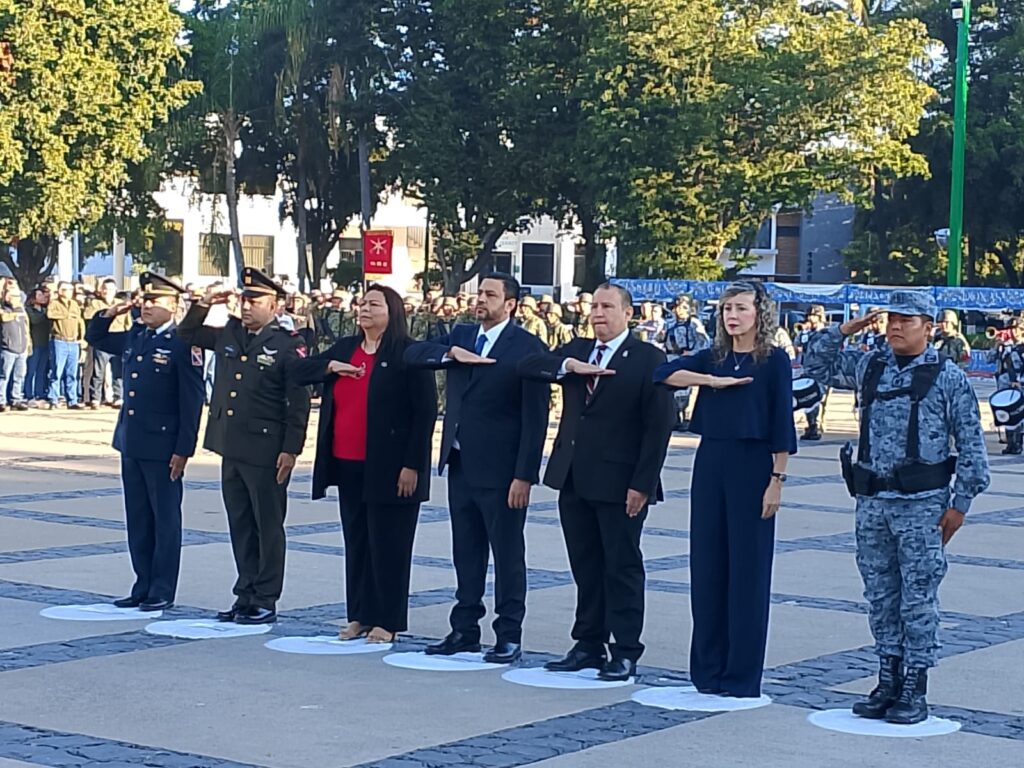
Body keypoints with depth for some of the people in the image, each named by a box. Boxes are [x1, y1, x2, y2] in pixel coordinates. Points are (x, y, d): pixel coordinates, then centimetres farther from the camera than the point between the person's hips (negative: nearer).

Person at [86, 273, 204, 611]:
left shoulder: (183, 344, -12)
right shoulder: (134, 337, 10)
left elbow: (192, 401, -14)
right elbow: (94, 338, 26)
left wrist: (184, 449, -16)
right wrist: (110, 314, 6)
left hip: (163, 447, -8)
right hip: (131, 443, 8)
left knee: (165, 519, 3)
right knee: (137, 519, 13)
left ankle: (162, 591, 9)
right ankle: (143, 586, 21)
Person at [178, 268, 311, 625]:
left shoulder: (288, 345, -8)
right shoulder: (229, 335, 11)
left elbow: (299, 403, -10)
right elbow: (187, 334, 25)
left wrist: (291, 449, -15)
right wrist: (203, 306, 7)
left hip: (266, 453, -7)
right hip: (231, 449, 7)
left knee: (268, 527, 2)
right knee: (240, 526, 12)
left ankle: (265, 601, 8)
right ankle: (245, 596, 21)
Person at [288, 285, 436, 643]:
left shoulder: (407, 354, -8)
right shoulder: (344, 349, 12)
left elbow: (425, 411, -11)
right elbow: (296, 370, 12)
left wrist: (412, 465, -15)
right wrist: (331, 367, -7)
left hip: (387, 468, -6)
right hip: (348, 466, 7)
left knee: (387, 545, 0)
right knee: (356, 542, 11)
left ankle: (387, 621, 7)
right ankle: (359, 616, 19)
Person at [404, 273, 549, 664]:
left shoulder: (527, 348, -8)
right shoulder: (461, 335, 12)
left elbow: (535, 416, -11)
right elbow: (413, 353, 3)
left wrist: (524, 475, -16)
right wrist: (452, 352, -15)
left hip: (500, 470, -6)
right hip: (461, 465, 6)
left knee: (508, 555, 2)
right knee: (466, 552, 13)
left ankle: (509, 636, 9)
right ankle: (465, 630, 21)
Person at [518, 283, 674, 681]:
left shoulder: (648, 359, -6)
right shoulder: (577, 350, 13)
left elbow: (658, 427, -10)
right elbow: (527, 365, 2)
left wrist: (642, 484, -16)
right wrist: (570, 366, -15)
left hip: (619, 483, -6)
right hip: (574, 480, 6)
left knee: (623, 568, 1)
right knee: (585, 568, 12)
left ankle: (625, 652, 6)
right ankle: (589, 645, 20)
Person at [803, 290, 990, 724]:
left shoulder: (948, 378, -3)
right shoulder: (869, 367, 9)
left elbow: (972, 447, -3)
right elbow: (817, 363, 23)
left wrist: (959, 505, -7)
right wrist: (844, 331, 8)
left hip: (921, 506, -5)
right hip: (871, 502, 5)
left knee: (918, 600, -1)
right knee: (880, 599, 10)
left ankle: (915, 693, 6)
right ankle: (888, 684, 19)